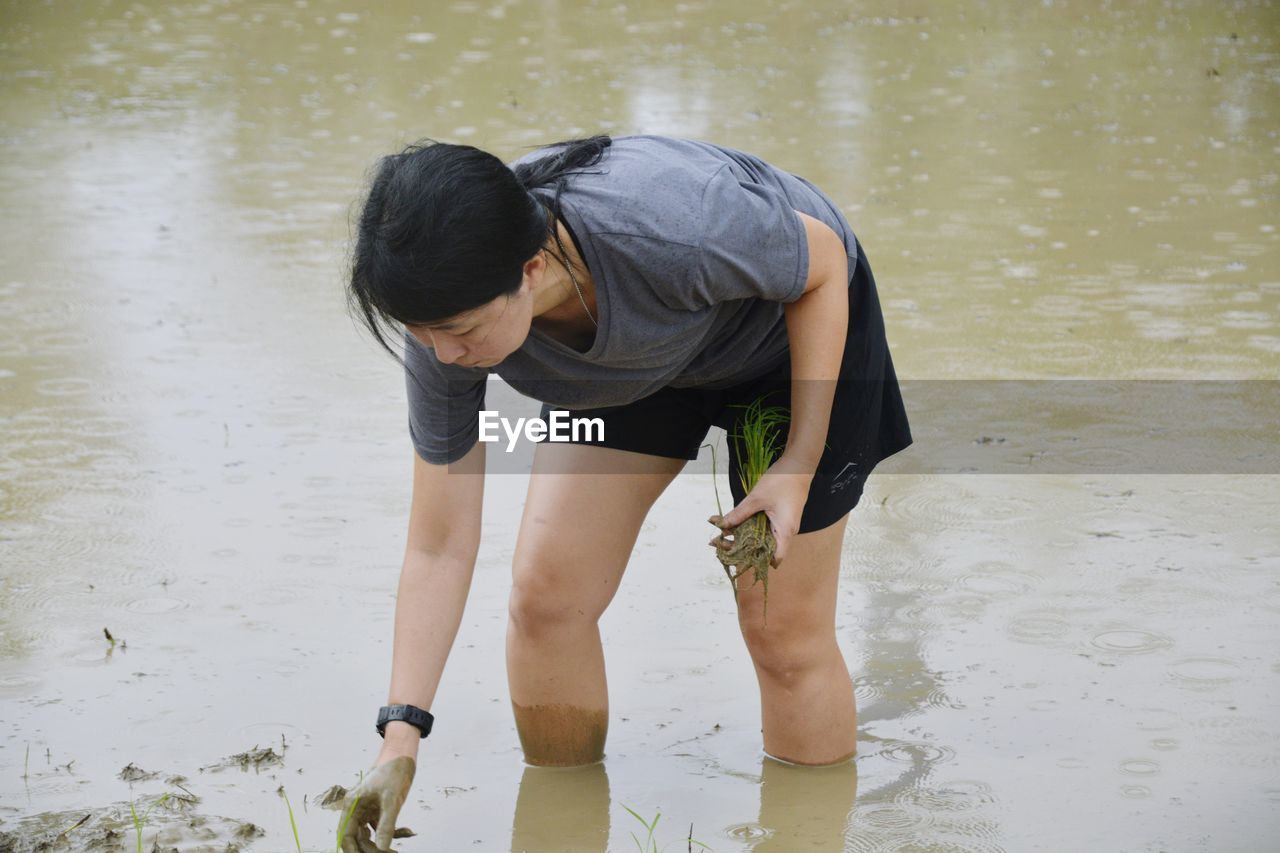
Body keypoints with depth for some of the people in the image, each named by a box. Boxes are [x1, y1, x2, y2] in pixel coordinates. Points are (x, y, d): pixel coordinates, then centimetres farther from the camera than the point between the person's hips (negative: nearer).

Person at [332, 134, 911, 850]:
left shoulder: (668, 231, -45)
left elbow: (824, 262, -22)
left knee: (784, 630, -2)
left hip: (796, 325, -4)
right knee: (544, 592, -5)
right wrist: (401, 736, -28)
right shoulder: (449, 313, -29)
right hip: (633, 358, 4)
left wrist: (798, 467, -21)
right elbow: (439, 550, -21)